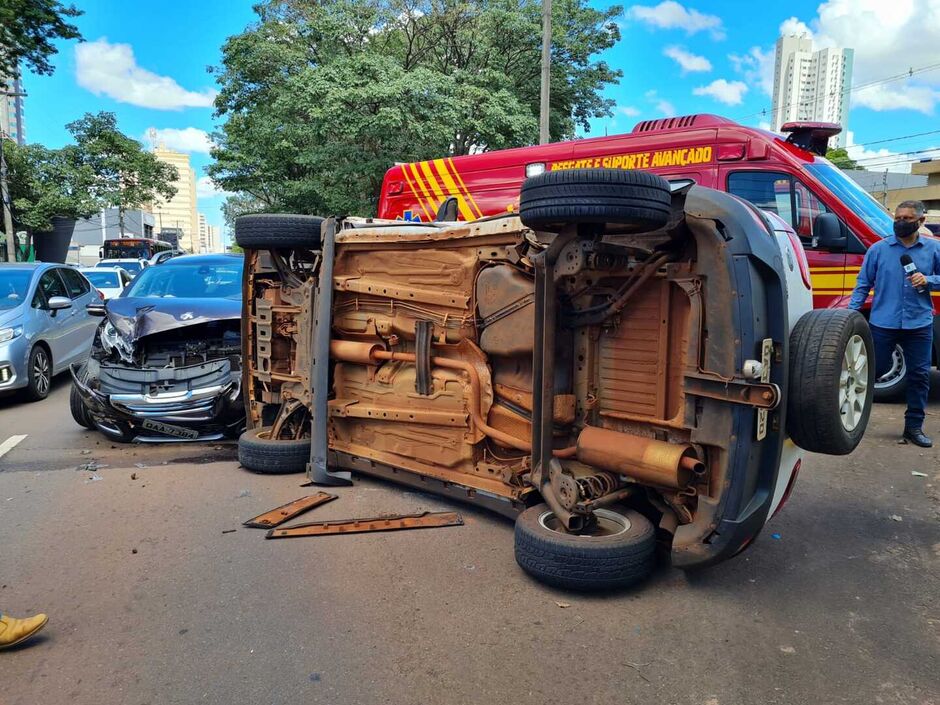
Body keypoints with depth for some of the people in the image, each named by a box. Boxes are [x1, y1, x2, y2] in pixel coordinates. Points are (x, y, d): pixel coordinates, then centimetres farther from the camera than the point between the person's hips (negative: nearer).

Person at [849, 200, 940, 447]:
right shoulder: (878, 249, 2)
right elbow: (863, 284, 3)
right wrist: (851, 313, -6)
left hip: (919, 324, 2)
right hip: (883, 323, -2)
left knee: (919, 375, 6)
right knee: (874, 370, 4)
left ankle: (914, 426, 18)